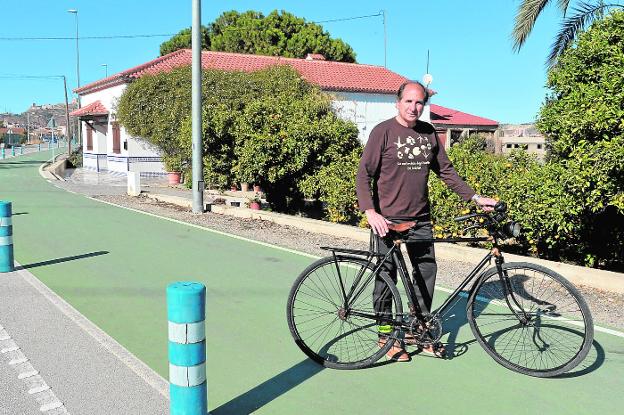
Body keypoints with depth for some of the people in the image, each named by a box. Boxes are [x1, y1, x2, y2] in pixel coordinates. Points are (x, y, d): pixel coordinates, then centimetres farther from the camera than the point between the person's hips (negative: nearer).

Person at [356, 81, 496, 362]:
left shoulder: (428, 133, 8)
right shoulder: (383, 131, -7)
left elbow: (446, 171, 14)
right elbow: (363, 175, -11)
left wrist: (474, 197, 6)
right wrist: (370, 212, -23)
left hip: (420, 219, 5)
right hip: (387, 219, -5)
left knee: (426, 272, 8)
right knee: (386, 276, 4)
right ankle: (386, 335, 19)